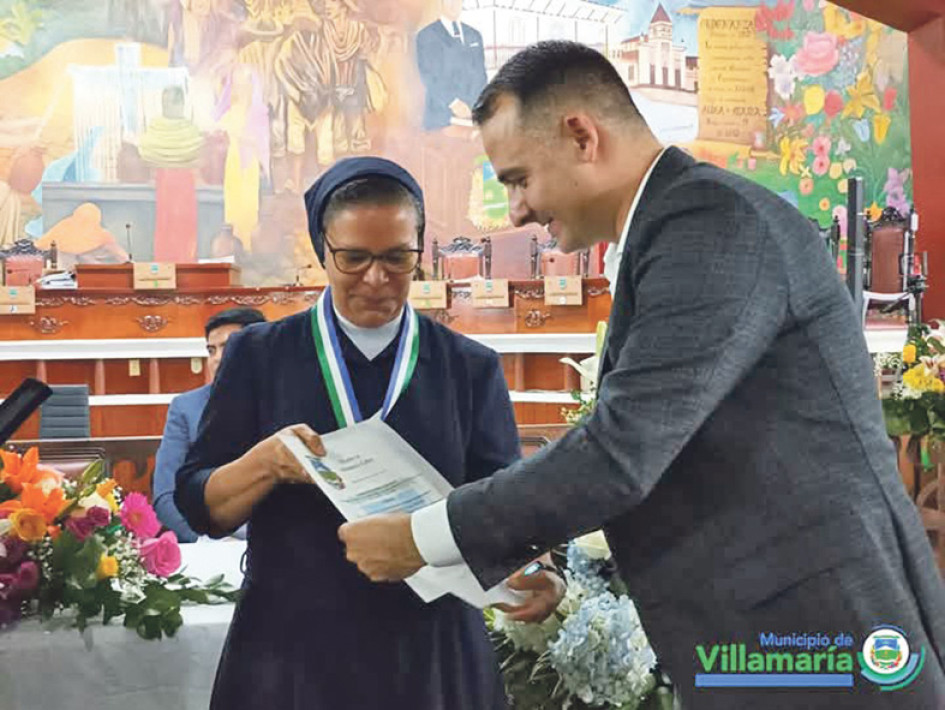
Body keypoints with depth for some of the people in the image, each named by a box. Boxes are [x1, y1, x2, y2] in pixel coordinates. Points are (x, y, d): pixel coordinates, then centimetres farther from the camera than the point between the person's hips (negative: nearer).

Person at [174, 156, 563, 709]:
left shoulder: (471, 368, 3)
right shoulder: (259, 355, 1)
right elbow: (198, 505, 1)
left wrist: (532, 570, -22)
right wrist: (264, 463, -19)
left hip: (432, 652, 1)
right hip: (291, 651, 0)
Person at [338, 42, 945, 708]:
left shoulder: (713, 220, -17)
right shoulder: (687, 223, 14)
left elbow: (620, 451, -22)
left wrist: (420, 539, -12)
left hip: (816, 641, -9)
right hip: (771, 631, 9)